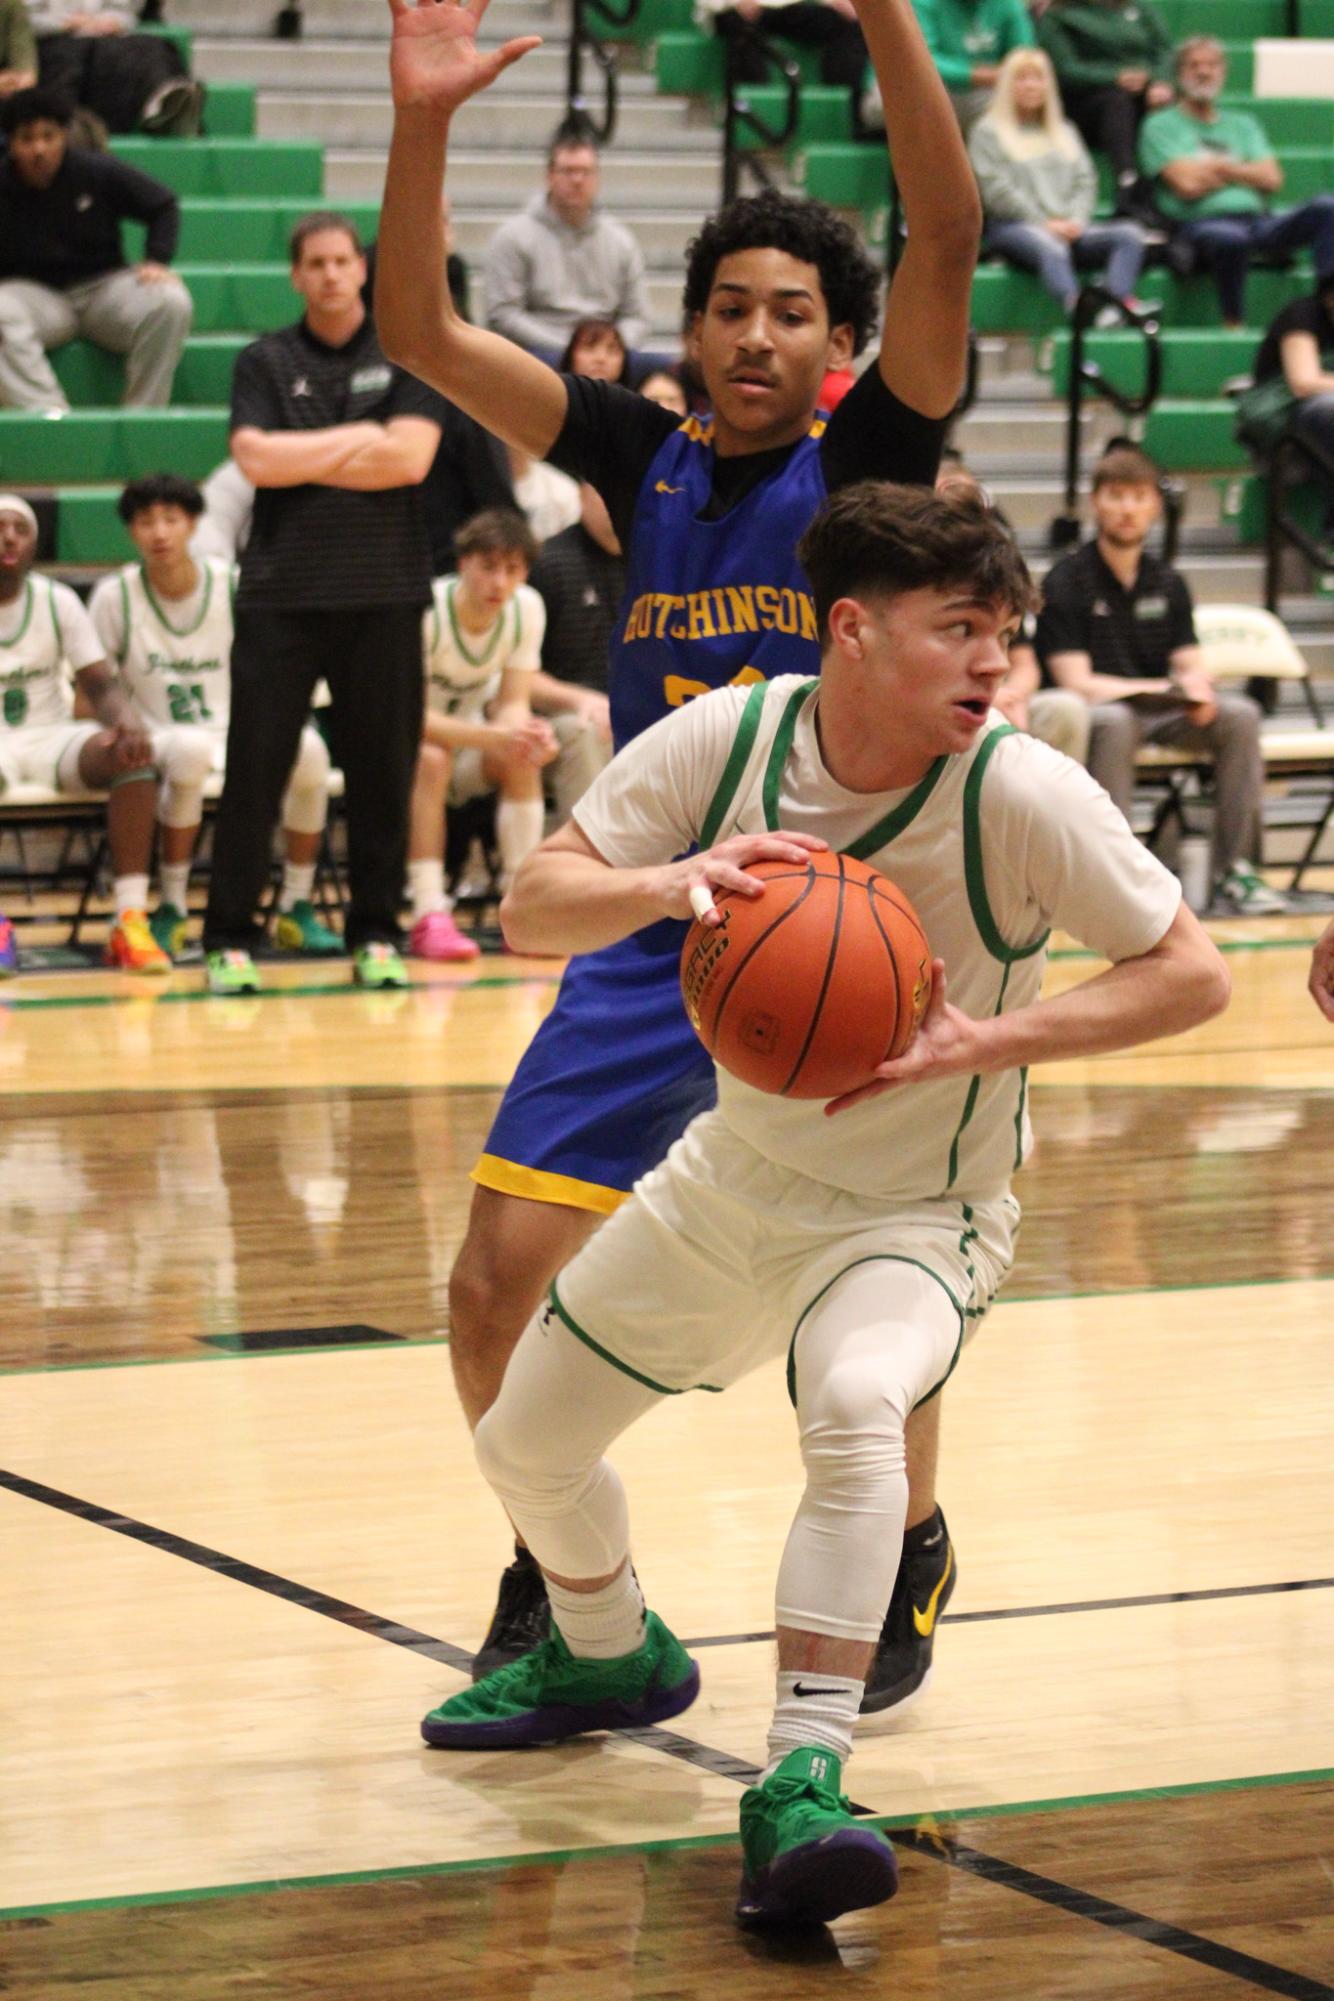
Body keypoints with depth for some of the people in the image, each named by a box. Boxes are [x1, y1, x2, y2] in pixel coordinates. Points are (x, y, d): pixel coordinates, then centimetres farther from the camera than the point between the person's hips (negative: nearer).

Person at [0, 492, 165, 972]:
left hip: (50, 736, 3)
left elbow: (99, 684, 0)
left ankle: (130, 920, -32)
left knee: (131, 752, -29)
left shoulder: (58, 601, 4)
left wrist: (128, 722, -24)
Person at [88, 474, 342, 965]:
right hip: (157, 742, -2)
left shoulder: (232, 586, 1)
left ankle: (297, 906, -15)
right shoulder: (115, 597, -2)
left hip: (236, 735, 2)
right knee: (189, 748, -41)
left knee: (308, 748, -31)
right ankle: (171, 910, -25)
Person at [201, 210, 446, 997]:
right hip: (281, 596, 0)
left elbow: (410, 457, -7)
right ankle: (230, 938, 3)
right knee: (255, 768, -3)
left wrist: (304, 458, -6)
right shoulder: (265, 362, 7)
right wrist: (356, 439, -6)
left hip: (384, 597, 0)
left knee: (383, 770, 3)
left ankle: (376, 936, 12)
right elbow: (256, 458, -9)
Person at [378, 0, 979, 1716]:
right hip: (651, 931, 3)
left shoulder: (867, 462, -4)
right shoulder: (647, 456, 4)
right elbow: (418, 333, -3)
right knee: (498, 1285, -4)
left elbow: (947, 242, -20)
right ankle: (558, 1574, 20)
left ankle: (909, 1555, 27)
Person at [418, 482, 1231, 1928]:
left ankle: (801, 1781, -34)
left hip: (913, 1212, -5)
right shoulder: (725, 739, -17)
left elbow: (1191, 975, -17)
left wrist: (986, 1044, -29)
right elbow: (530, 912, -18)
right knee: (524, 1445, 17)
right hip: (733, 1171, 5)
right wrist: (672, 883, -39)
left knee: (853, 1405, -37)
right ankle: (611, 1659, 49)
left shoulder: (1022, 794, -24)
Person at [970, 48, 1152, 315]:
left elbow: (1085, 182, 18)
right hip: (1016, 228, -5)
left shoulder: (1065, 131, 31)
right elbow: (997, 191, 0)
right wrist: (1045, 223, -10)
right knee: (1051, 248, -41)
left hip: (1069, 229, 5)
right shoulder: (989, 131, 14)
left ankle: (1120, 302, -51)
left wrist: (1076, 220, -4)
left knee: (1130, 234, -24)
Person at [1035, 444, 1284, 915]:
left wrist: (1198, 692, -18)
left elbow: (1190, 664, 8)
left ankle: (1233, 868, -17)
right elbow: (1077, 682, -12)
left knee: (1239, 714, -21)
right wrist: (1162, 689, -20)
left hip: (1162, 714, 5)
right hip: (1093, 708, -5)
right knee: (1114, 723, -39)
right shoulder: (1066, 582, -6)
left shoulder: (1168, 583, 11)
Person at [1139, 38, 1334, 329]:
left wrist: (1218, 167, 0)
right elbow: (1188, 185, -4)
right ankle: (1234, 326, -29)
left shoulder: (1243, 124, 27)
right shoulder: (1161, 125, 11)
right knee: (1231, 236, -43)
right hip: (1198, 224, -5)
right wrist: (1244, 173, 10)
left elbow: (1272, 179, 11)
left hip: (1258, 220, 5)